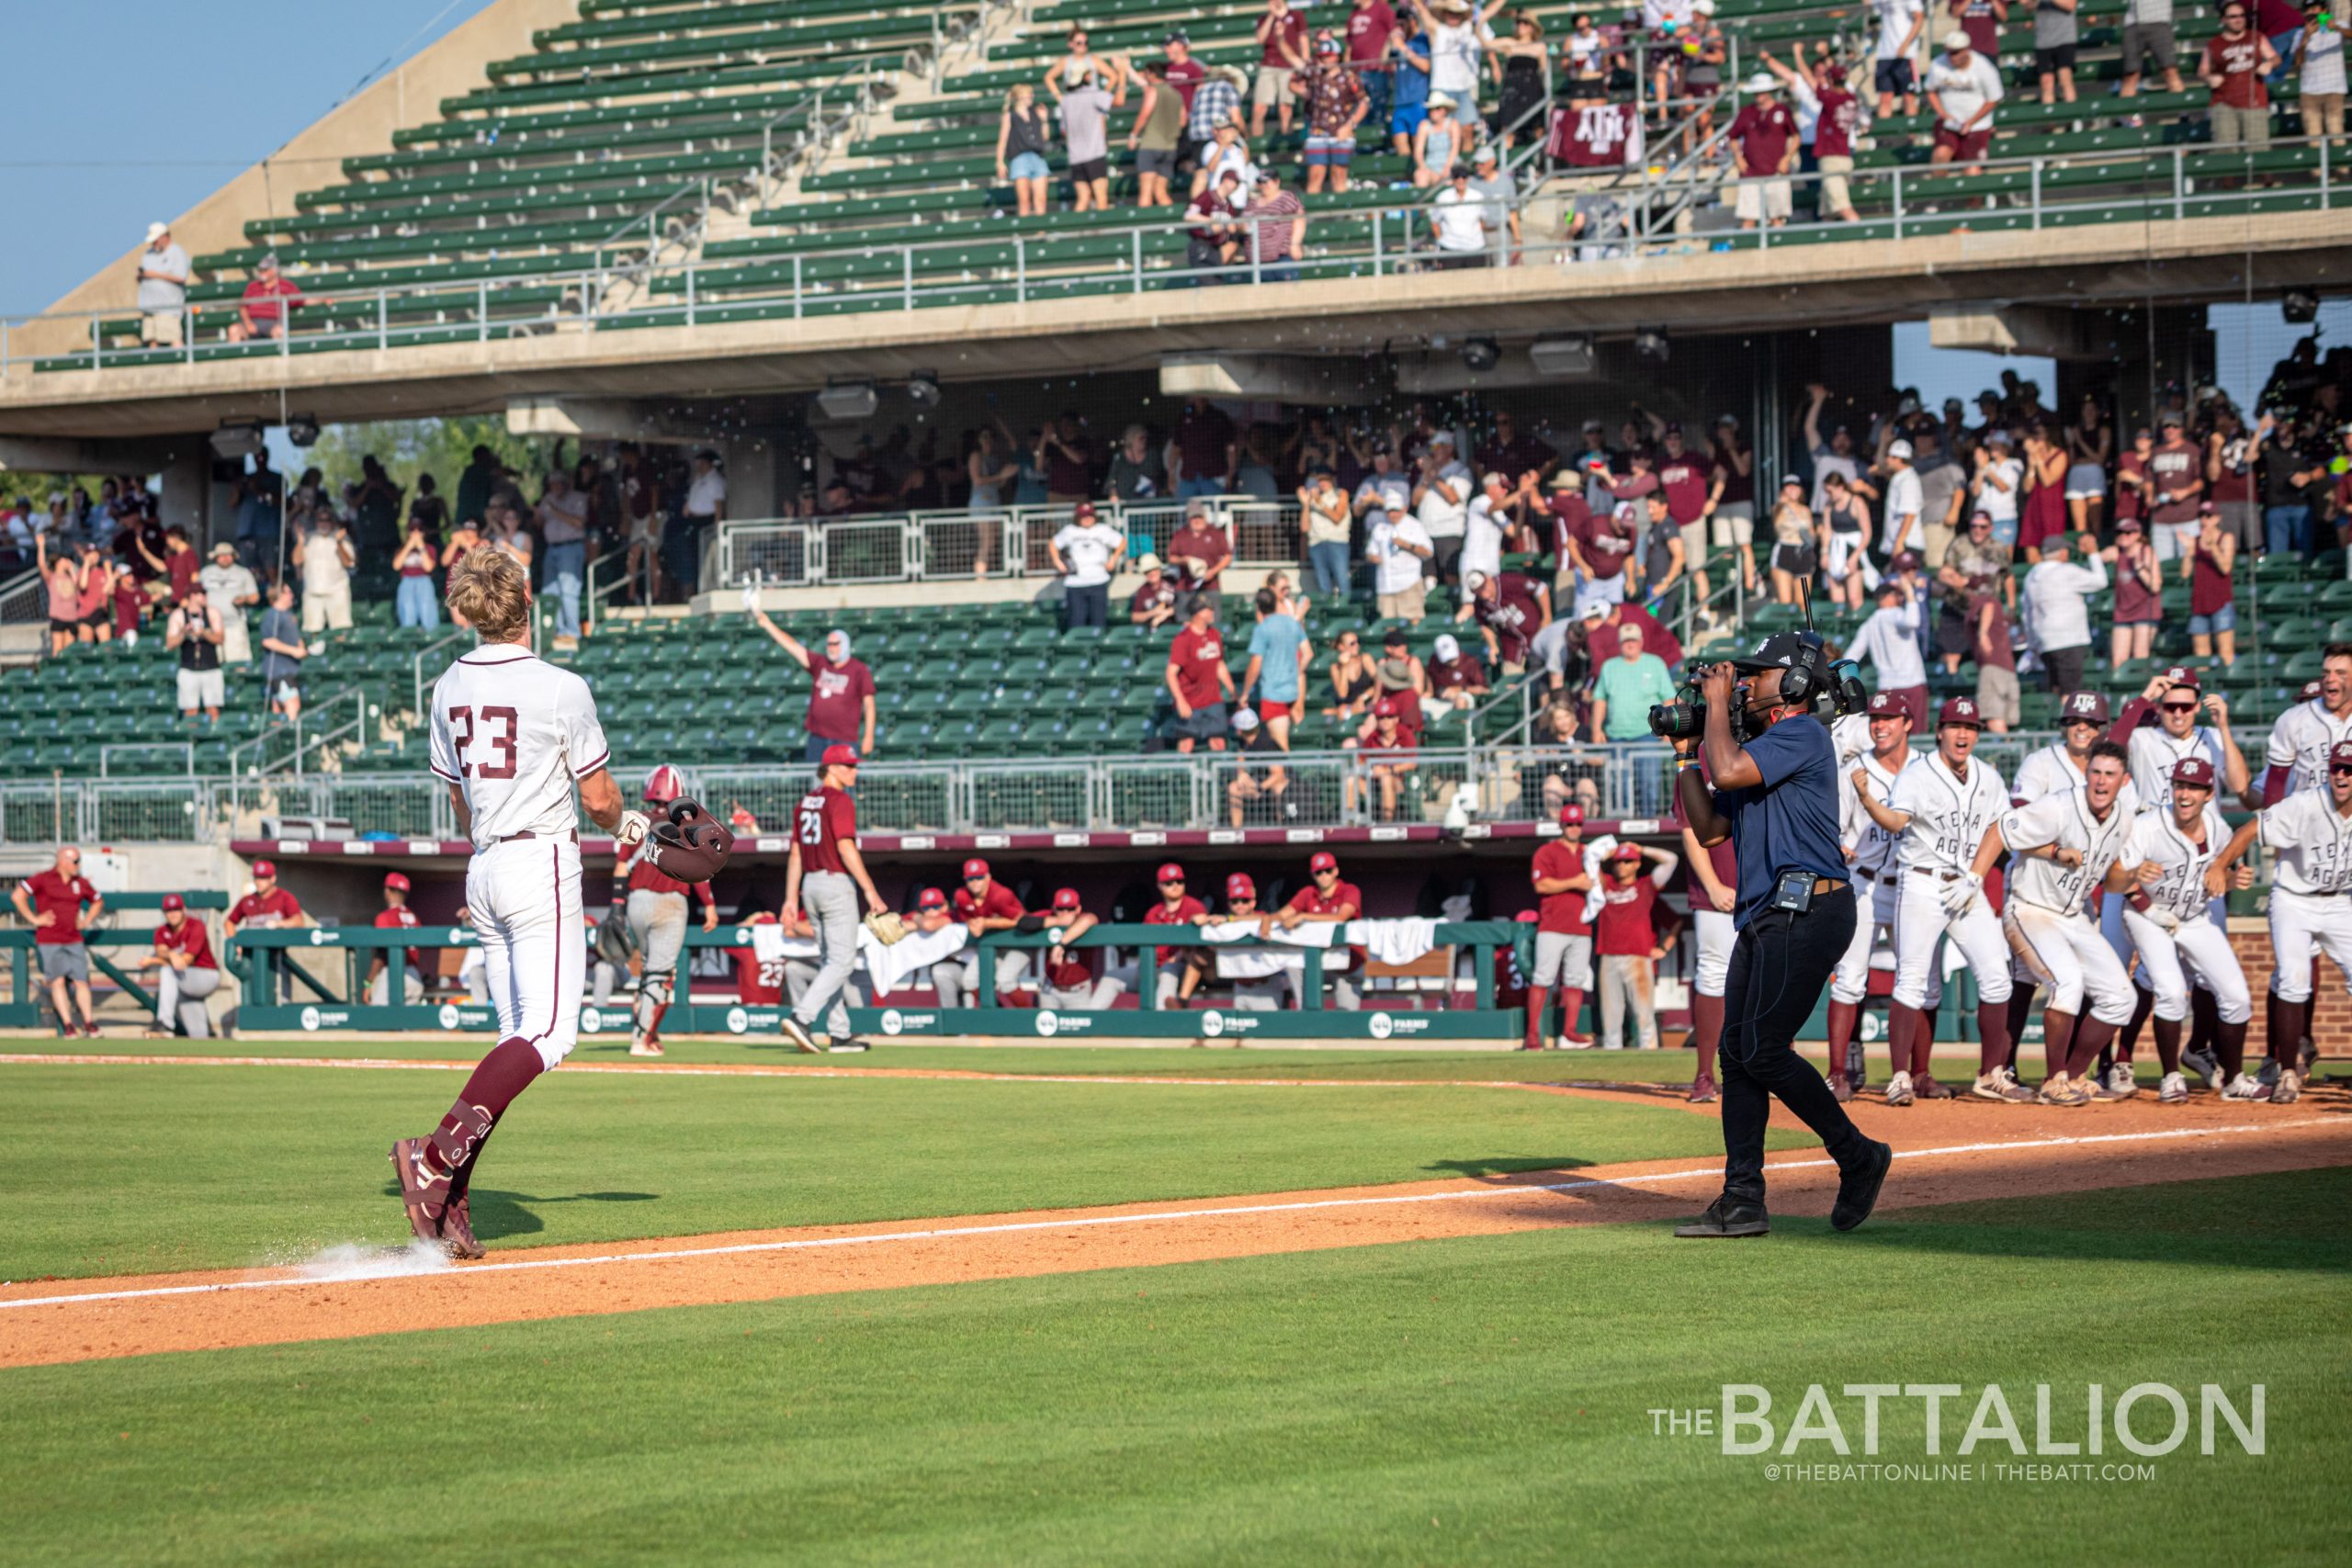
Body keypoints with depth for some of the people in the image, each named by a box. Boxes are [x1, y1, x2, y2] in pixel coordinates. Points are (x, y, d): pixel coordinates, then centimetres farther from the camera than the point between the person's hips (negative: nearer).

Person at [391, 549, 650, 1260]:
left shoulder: (449, 688, 8)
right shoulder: (561, 689, -10)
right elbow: (598, 800, -5)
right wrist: (625, 823, 18)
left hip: (483, 872, 7)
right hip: (543, 864, -7)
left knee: (518, 1041, 11)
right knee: (547, 1034, -13)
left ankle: (449, 1200, 1)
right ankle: (437, 1154, -31)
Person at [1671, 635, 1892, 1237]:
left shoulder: (1803, 734, -6)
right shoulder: (1764, 750, 24)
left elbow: (1728, 772, -19)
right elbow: (1709, 828, 23)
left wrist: (1717, 703, -5)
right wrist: (1686, 754, 18)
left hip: (1806, 913, -10)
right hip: (1763, 918, 10)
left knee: (1762, 1051, -14)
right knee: (1737, 1053, 4)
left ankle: (1858, 1157, 0)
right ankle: (1743, 1202, 4)